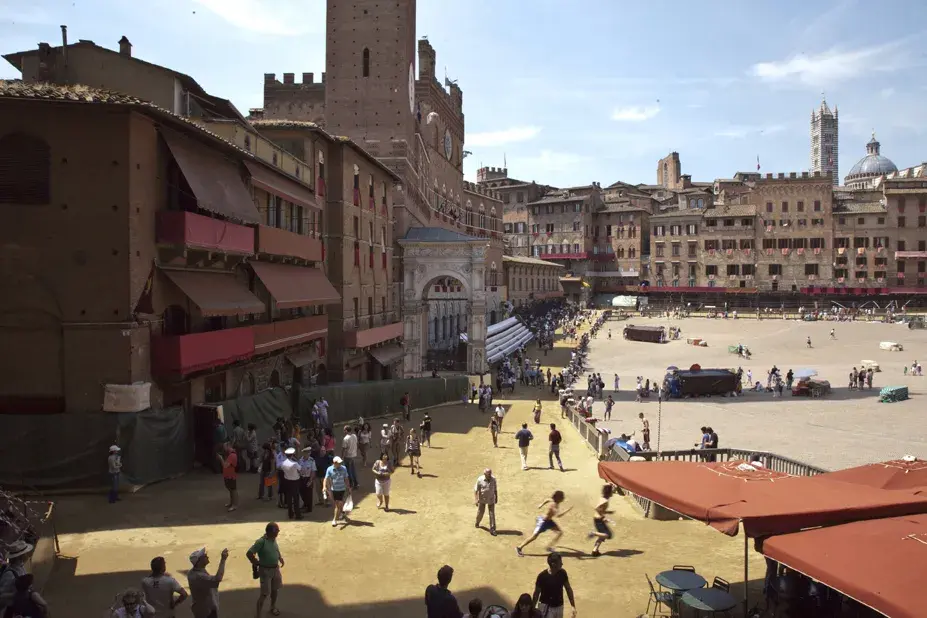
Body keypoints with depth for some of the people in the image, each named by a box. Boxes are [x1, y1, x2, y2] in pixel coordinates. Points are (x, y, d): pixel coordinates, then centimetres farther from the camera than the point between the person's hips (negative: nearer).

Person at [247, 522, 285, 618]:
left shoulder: (274, 539, 0)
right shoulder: (261, 541, -24)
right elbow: (249, 554, -24)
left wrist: (281, 559, 6)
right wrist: (257, 564, -17)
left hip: (276, 569, 7)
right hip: (266, 570, -7)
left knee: (275, 589, 20)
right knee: (265, 594, -3)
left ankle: (273, 607, 41)